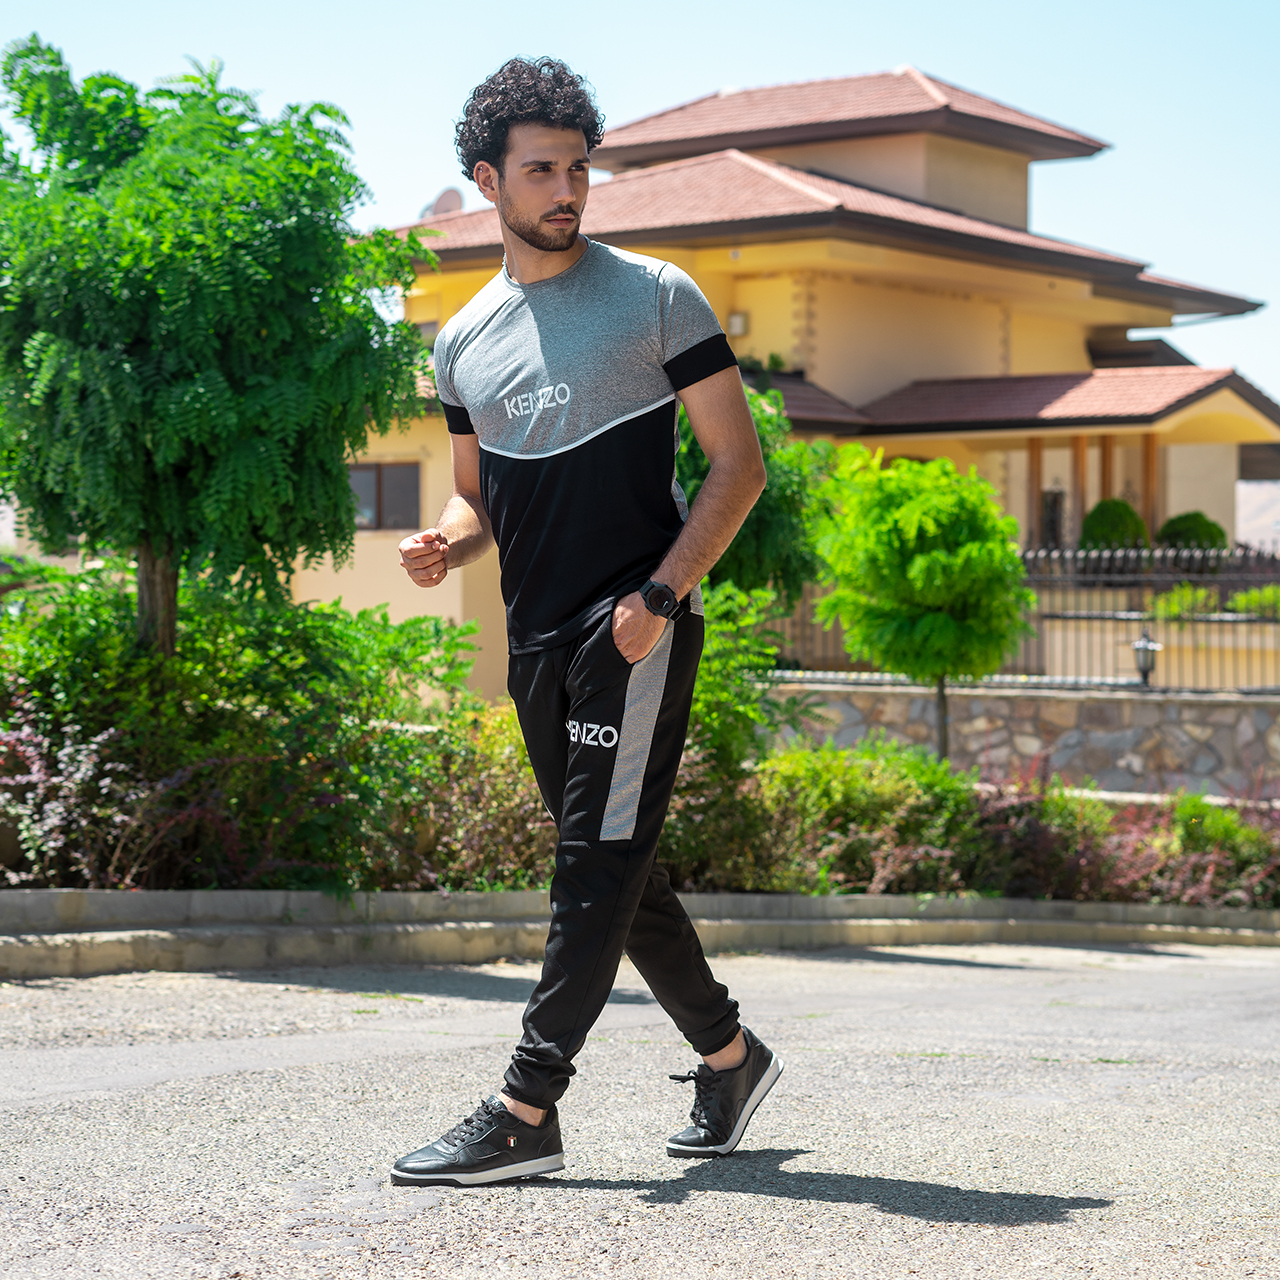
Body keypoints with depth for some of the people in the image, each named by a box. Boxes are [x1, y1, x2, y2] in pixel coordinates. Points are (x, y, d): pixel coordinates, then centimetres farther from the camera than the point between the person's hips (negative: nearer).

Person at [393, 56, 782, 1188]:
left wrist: (661, 595, -15)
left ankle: (525, 1113, -13)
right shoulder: (464, 342, 13)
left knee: (597, 864, -11)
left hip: (639, 624, -6)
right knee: (610, 866, 12)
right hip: (537, 636, 6)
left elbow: (738, 463, -3)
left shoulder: (655, 296, -1)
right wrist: (444, 542, -1)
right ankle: (730, 1055, 28)